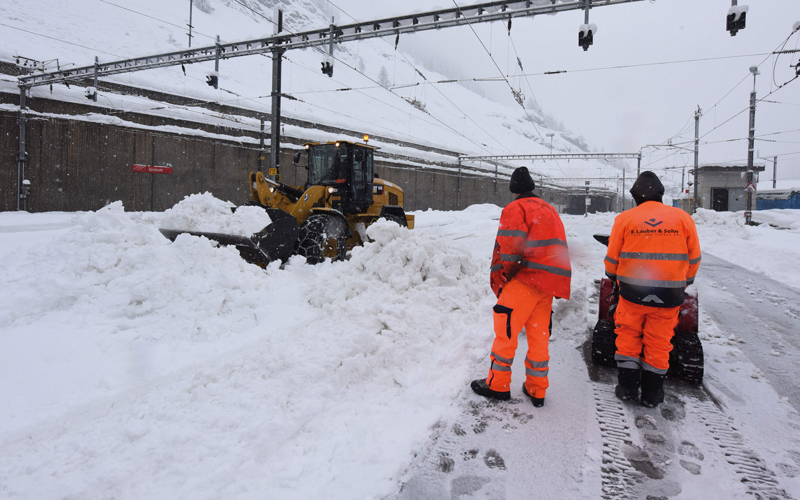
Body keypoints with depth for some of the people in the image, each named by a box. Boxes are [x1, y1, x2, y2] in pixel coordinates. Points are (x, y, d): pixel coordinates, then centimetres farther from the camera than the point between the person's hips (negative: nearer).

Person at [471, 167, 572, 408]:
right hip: (549, 283, 8)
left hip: (525, 279, -8)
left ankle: (497, 385, 9)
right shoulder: (549, 210, 21)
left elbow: (508, 249, -16)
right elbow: (555, 249, 21)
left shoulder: (515, 209, -4)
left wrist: (499, 281, -6)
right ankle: (536, 390, 20)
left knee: (506, 331, 2)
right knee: (539, 336, 13)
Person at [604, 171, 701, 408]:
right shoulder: (683, 217, 3)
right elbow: (694, 258, 8)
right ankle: (652, 393, 19)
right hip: (669, 293, 1)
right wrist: (684, 283, 22)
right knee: (659, 342, 10)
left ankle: (627, 386, 17)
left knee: (628, 335, 14)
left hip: (633, 290, -1)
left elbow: (612, 258, 3)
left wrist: (613, 278, 22)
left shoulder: (624, 218, -1)